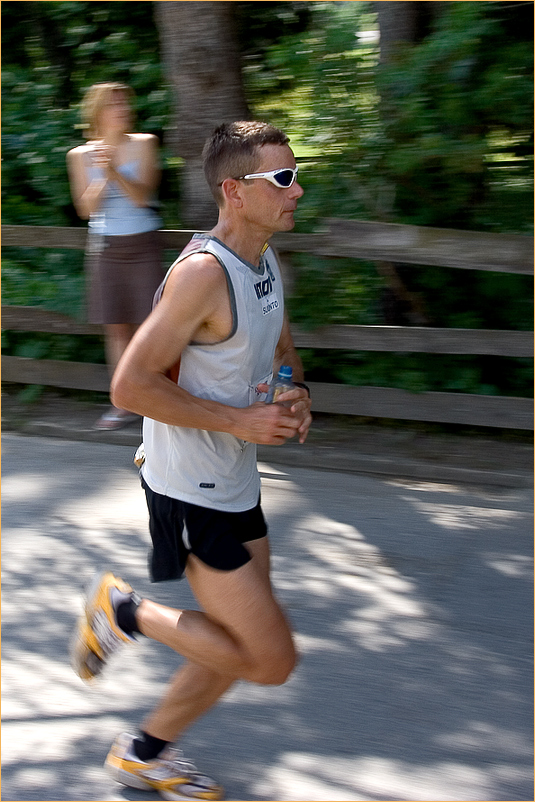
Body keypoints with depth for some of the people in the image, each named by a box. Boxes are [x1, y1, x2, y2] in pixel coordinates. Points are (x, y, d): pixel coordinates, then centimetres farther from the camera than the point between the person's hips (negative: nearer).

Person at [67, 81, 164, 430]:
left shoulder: (144, 144, -1)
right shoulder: (80, 155, 4)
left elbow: (141, 195, -11)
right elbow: (86, 208, -1)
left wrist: (114, 171, -26)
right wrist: (102, 180, -17)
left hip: (143, 245, -2)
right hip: (105, 248, 2)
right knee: (117, 328, 5)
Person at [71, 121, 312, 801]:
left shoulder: (266, 261, 5)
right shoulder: (203, 273, -24)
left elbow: (282, 348, 22)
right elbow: (130, 385, -26)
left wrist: (296, 397, -1)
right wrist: (241, 420, -22)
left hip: (237, 487, 9)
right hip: (190, 494, -9)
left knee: (242, 644, 18)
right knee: (271, 660, -6)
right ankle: (124, 612, 10)